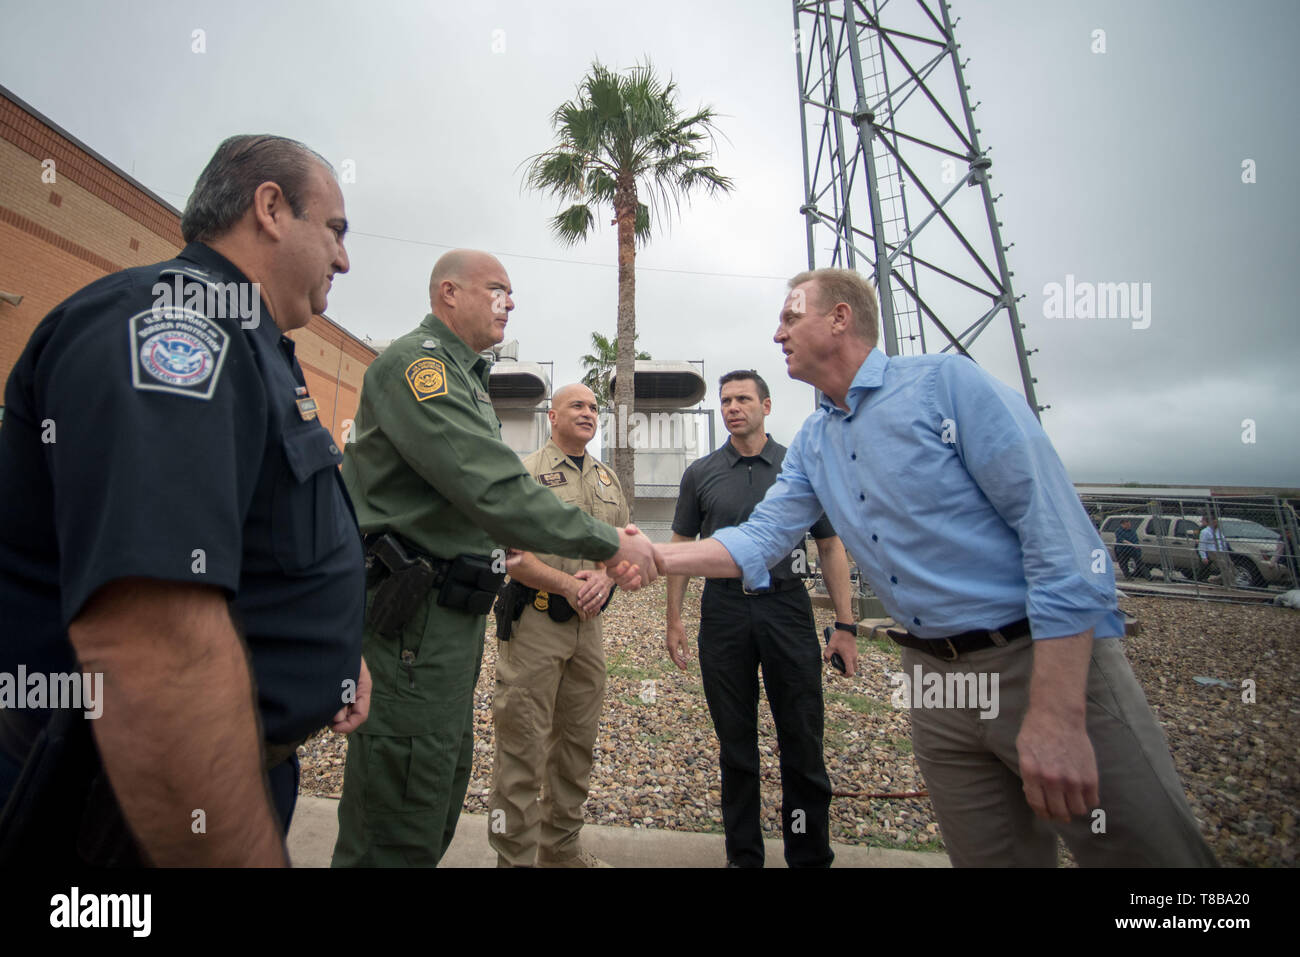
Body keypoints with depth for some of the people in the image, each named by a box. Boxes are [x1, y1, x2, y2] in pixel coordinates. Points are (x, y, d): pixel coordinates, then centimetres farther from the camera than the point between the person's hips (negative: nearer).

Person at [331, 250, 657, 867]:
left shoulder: (464, 378, 21)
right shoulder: (418, 362, -12)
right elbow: (495, 491, -24)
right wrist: (609, 543, -18)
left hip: (452, 618, 11)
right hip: (414, 615, -10)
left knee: (439, 803, 21)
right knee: (399, 836, 0)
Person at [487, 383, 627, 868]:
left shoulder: (608, 479, 16)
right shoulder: (526, 471, -3)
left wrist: (605, 577, -8)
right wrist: (568, 584, -21)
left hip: (589, 624, 6)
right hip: (535, 622, -6)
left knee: (578, 739, 15)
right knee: (523, 743, 0)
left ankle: (562, 844, 33)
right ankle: (515, 854, 17)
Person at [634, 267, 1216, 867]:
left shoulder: (945, 382, -13)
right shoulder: (811, 445, 8)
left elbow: (1056, 530, -17)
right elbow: (760, 539, 5)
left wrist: (1057, 714, -21)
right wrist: (658, 558, -10)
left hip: (1052, 659, -5)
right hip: (934, 677, 6)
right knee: (989, 856, 17)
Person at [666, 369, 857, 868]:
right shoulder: (700, 473, 6)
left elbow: (831, 547, 6)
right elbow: (681, 546, 10)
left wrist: (845, 625, -1)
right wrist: (674, 619, 4)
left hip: (787, 607, 0)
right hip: (723, 610, 1)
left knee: (803, 741, 4)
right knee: (735, 742, 11)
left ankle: (810, 855, 23)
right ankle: (743, 854, 26)